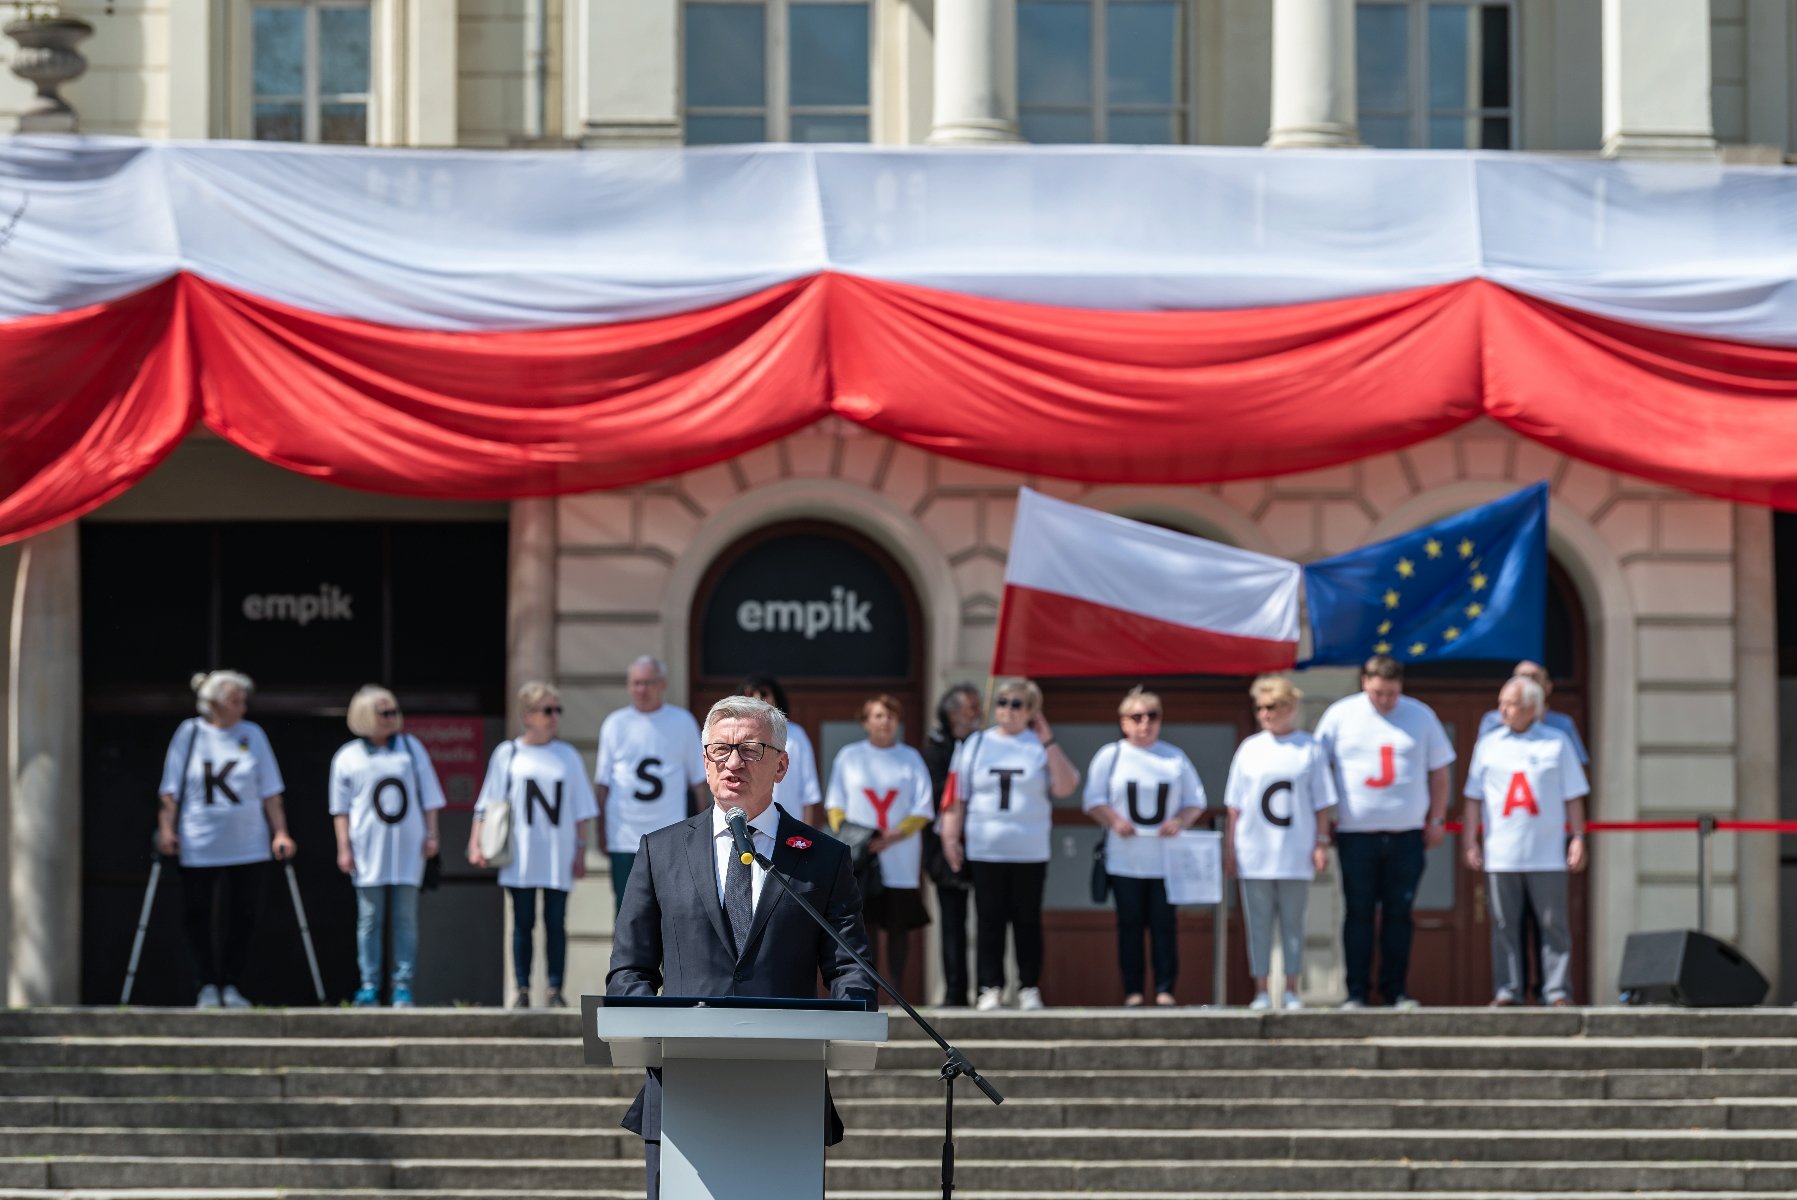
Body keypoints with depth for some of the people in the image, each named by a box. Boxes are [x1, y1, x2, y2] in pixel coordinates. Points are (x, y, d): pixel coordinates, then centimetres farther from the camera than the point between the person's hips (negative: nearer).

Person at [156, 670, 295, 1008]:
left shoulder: (252, 734, 7)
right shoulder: (189, 733, 3)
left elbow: (271, 793, 8)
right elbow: (171, 790, 4)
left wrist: (280, 832, 2)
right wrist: (166, 828, -6)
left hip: (249, 848, 1)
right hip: (199, 847, -1)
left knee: (243, 916, 1)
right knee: (196, 916, -1)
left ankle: (231, 985, 13)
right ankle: (208, 987, 10)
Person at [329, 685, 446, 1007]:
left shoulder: (411, 748, 9)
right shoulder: (348, 758, 4)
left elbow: (429, 796, 11)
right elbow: (341, 808, 6)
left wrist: (431, 835, 4)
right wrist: (344, 848, 0)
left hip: (406, 848, 1)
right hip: (368, 852, -1)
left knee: (406, 918, -1)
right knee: (370, 918, 0)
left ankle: (403, 984, 1)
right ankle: (369, 985, 4)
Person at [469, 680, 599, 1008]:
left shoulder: (568, 756, 7)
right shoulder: (507, 754, 4)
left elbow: (582, 811, 9)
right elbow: (488, 804, 7)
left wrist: (581, 852, 3)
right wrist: (476, 843, -1)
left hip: (558, 858, 1)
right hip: (520, 857, -1)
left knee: (555, 923, -1)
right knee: (523, 922, 1)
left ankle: (554, 990, 2)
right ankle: (522, 989, 5)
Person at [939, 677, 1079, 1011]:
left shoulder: (1040, 747, 5)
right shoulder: (976, 745, 7)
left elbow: (1065, 788, -9)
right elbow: (956, 796, 6)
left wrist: (1048, 742, -11)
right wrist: (950, 836, -1)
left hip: (1030, 852, -1)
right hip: (984, 850, 1)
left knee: (1027, 920, 4)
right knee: (989, 921, 1)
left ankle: (1029, 988, 9)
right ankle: (990, 988, 5)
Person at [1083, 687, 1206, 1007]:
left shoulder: (1175, 758, 12)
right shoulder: (1110, 755, 7)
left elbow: (1195, 801, 13)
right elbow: (1094, 800, 4)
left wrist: (1181, 821, -7)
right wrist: (1114, 821, -14)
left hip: (1167, 858, 1)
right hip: (1125, 858, -1)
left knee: (1165, 923, -3)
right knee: (1130, 923, 0)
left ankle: (1165, 990, 1)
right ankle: (1133, 991, 3)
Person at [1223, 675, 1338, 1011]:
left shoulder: (1310, 749, 2)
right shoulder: (1250, 749, 6)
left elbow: (1322, 803, 3)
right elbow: (1235, 805, 7)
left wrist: (1321, 842, -3)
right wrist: (1230, 847, 4)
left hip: (1296, 854, -1)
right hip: (1255, 853, 1)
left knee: (1293, 921, 4)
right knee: (1259, 922, 2)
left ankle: (1291, 990, 11)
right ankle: (1262, 991, 7)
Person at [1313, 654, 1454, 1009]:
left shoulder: (1421, 716, 5)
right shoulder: (1340, 716, 2)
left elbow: (1439, 770, 12)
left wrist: (1437, 820, 8)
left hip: (1406, 834, 1)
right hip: (1356, 833, -1)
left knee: (1399, 913, 3)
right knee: (1359, 913, 0)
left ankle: (1395, 990, 9)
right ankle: (1356, 992, 4)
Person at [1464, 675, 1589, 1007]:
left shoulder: (1557, 743, 6)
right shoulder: (1488, 744, 9)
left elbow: (1574, 797, 8)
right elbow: (1474, 798, 10)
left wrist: (1578, 839, 1)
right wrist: (1471, 843, 3)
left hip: (1547, 853, -1)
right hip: (1500, 853, 1)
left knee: (1554, 923, 0)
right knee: (1504, 924, 2)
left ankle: (1557, 990, 4)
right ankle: (1507, 989, 7)